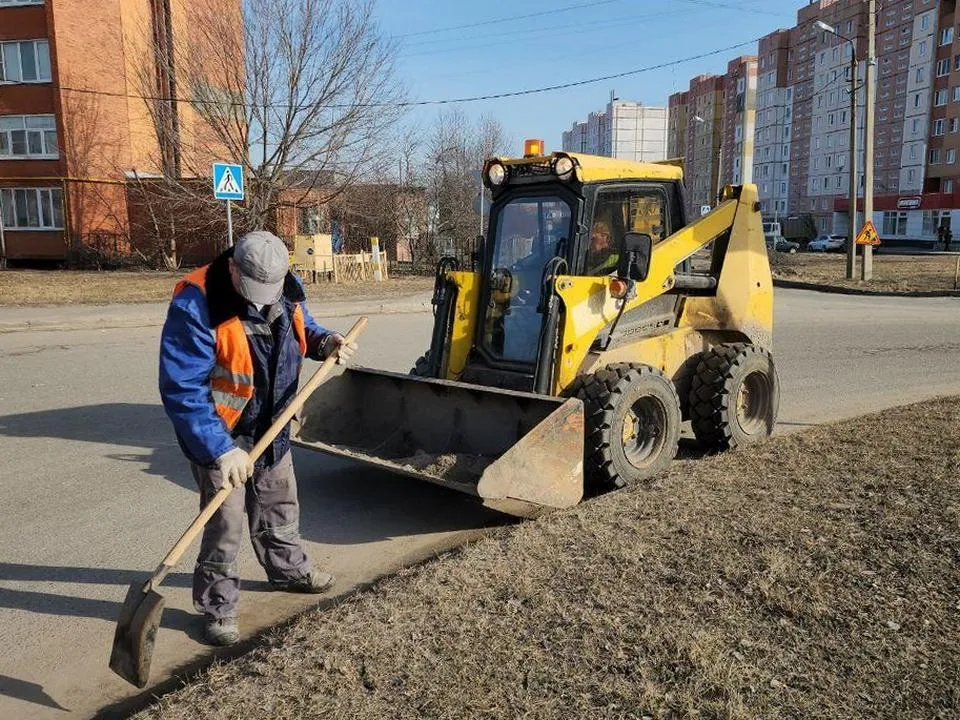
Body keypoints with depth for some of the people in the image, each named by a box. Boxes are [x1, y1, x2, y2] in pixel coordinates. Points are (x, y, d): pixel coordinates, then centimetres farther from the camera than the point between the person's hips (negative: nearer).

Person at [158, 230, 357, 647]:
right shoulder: (196, 307, -29)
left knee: (279, 505, 22)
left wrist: (324, 342, -10)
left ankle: (288, 570, 45)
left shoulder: (285, 290, -9)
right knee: (225, 523, -1)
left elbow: (300, 327, 13)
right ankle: (217, 607, 18)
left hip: (271, 427, 7)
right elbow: (181, 390, -30)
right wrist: (221, 449, -35)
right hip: (220, 434, -6)